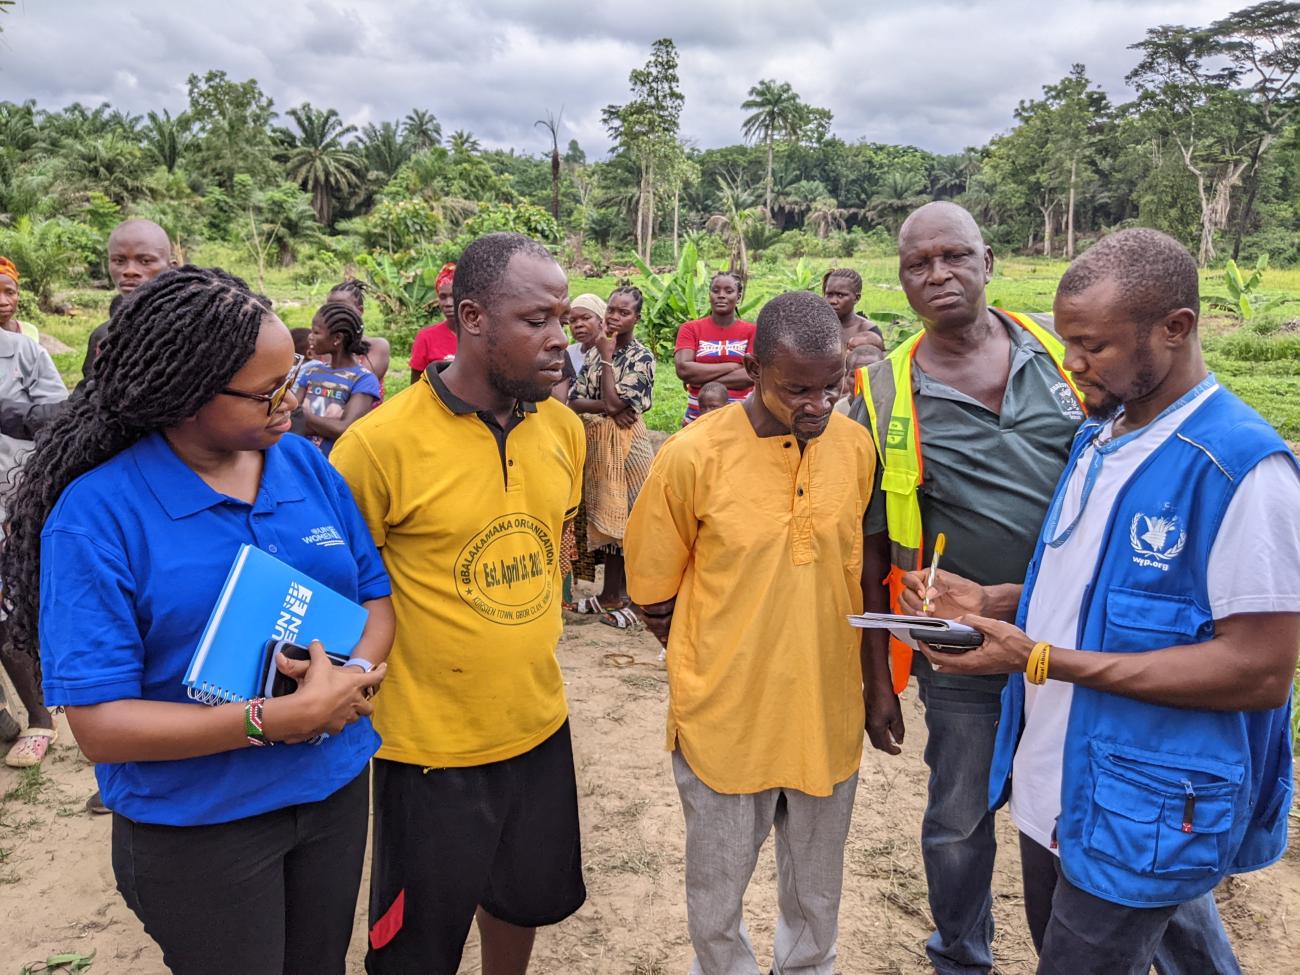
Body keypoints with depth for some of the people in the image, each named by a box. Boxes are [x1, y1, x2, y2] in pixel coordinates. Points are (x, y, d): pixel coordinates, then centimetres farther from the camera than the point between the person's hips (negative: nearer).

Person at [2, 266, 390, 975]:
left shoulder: (306, 464, -3)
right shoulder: (96, 515, -18)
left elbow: (378, 591, 2)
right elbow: (99, 725, -20)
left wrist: (358, 673, -19)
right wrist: (280, 718, -29)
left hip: (337, 788, 5)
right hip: (197, 830, -4)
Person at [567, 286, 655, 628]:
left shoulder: (642, 357, -8)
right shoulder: (595, 351, 10)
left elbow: (614, 401, -19)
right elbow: (574, 401, 3)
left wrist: (607, 357, -10)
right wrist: (605, 407, -15)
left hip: (625, 444, -6)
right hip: (596, 442, 6)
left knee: (626, 518, 0)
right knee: (604, 517, 11)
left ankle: (626, 596, 12)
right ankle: (610, 593, 22)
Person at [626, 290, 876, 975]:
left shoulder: (856, 444, -4)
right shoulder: (694, 455, -16)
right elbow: (654, 597, -5)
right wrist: (721, 674, -2)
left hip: (829, 717, 3)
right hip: (725, 720, -3)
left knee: (818, 901, 24)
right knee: (716, 904, 18)